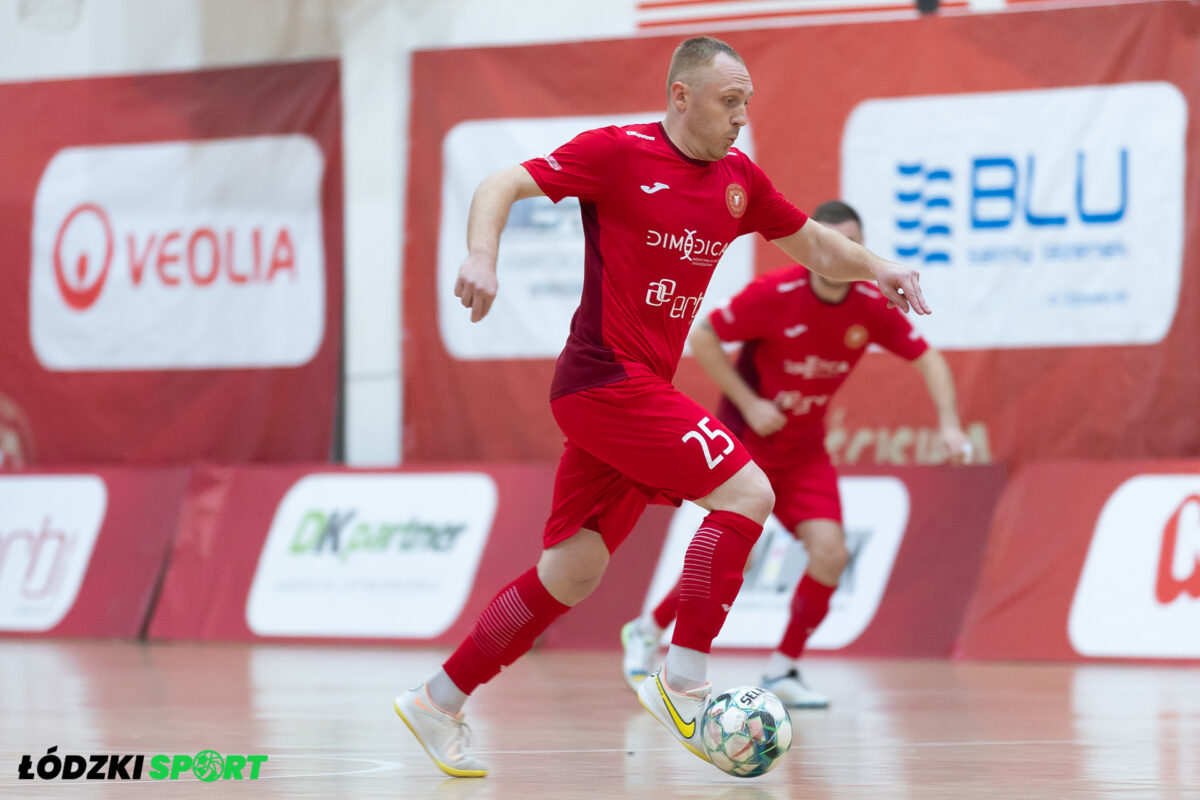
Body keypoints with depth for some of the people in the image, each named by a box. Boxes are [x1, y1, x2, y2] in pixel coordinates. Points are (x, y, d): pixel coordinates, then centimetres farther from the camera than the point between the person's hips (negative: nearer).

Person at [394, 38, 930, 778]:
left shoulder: (738, 177, 12)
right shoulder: (618, 153, -8)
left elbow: (813, 244, 24)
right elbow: (502, 187, -10)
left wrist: (877, 268, 6)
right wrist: (482, 256, -28)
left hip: (642, 390, 8)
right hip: (607, 378, -8)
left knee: (573, 574, 9)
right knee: (746, 494, -17)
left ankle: (439, 703, 18)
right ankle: (684, 683, -15)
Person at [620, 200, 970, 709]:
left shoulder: (871, 307, -10)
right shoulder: (774, 294, -22)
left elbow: (927, 359, -1)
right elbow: (701, 340, -14)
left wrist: (948, 424, -16)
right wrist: (749, 404, -19)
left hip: (804, 451, 4)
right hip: (744, 441, -4)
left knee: (830, 553, -14)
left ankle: (783, 671, 3)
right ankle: (646, 633, 18)